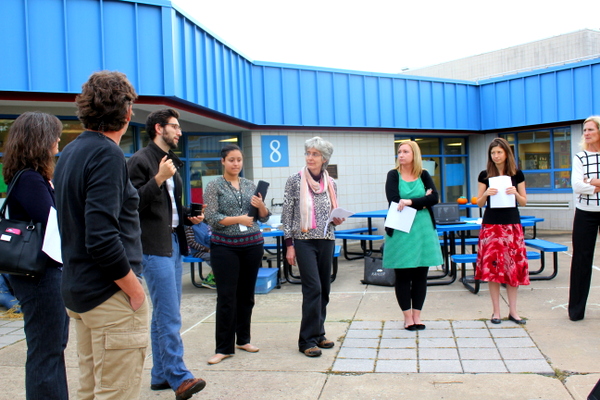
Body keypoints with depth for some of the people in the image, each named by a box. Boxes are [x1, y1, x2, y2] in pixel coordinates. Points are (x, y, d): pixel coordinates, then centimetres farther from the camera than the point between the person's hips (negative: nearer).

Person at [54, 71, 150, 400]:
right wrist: (135, 290, -15)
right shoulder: (107, 154, -16)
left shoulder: (69, 153, 11)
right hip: (111, 297, -9)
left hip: (77, 291, 9)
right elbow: (102, 237, -25)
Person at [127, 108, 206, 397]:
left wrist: (189, 217, 8)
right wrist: (158, 178, -23)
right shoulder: (141, 160, -7)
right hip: (154, 246, -9)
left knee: (164, 315, 13)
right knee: (169, 316, -9)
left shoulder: (171, 162, 19)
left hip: (174, 242, 9)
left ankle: (161, 376, 21)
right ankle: (179, 378, -2)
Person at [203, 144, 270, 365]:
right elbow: (211, 217, -10)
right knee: (226, 297, -3)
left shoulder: (250, 185, 10)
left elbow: (264, 217, 12)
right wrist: (238, 219, -21)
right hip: (225, 246, -4)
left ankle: (243, 339, 25)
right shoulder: (215, 186, -1)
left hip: (252, 245, 4)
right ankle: (224, 347, 6)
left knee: (247, 294, 11)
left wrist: (261, 206, -9)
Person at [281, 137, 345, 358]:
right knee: (313, 287, -10)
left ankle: (318, 333, 24)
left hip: (326, 240, 5)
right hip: (304, 240, -5)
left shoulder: (331, 183, 7)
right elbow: (287, 214, -4)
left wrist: (337, 220, -5)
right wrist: (289, 244, -9)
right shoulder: (295, 180, -4)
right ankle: (307, 340, -1)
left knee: (324, 289, 10)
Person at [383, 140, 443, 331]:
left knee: (421, 274, 6)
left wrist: (410, 202, -18)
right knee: (402, 276, 2)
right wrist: (422, 203, -8)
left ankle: (417, 315, 17)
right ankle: (407, 317, 13)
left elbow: (435, 198, -7)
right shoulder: (393, 175, 3)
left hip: (423, 230, 2)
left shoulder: (424, 175, 8)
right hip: (400, 230, -2)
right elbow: (394, 201, -11)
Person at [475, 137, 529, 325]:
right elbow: (479, 203, 5)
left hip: (512, 224, 1)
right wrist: (486, 193, -15)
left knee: (514, 266, 2)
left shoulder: (517, 174, 5)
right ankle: (496, 311, 7)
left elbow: (524, 202, 6)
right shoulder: (485, 175, 2)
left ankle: (513, 310, 13)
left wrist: (515, 193, -13)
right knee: (492, 266, -3)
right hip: (491, 225, -1)